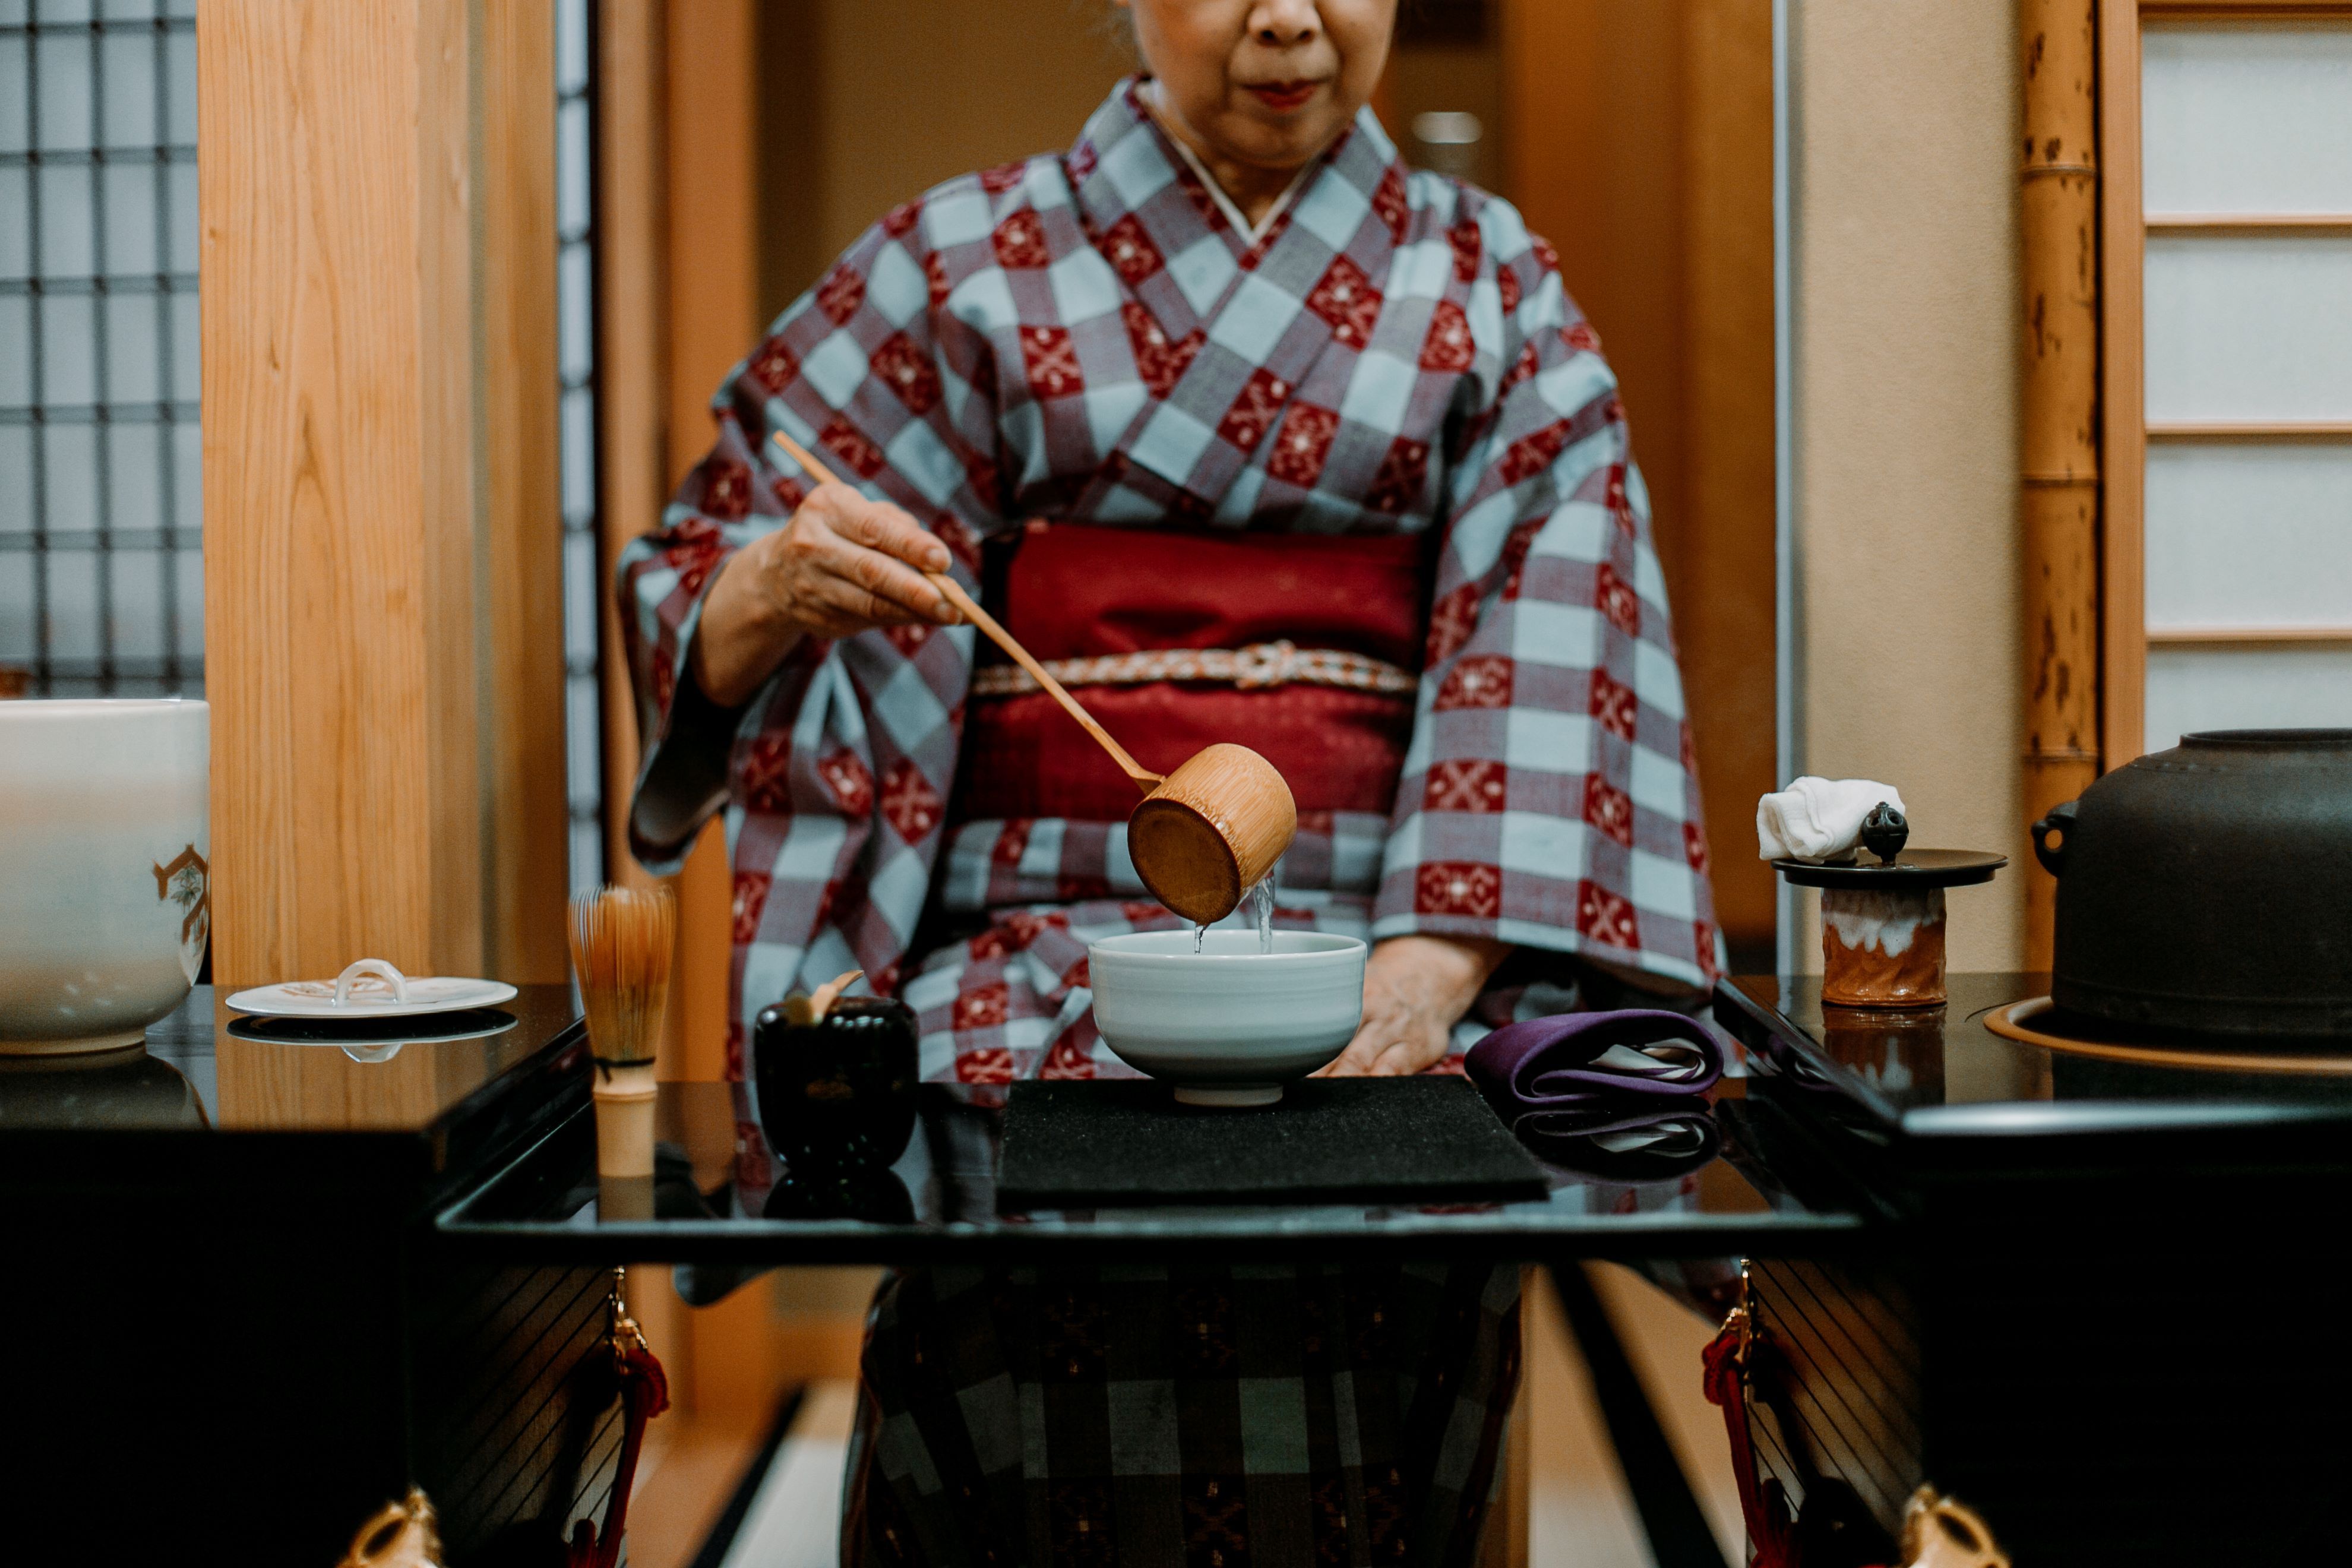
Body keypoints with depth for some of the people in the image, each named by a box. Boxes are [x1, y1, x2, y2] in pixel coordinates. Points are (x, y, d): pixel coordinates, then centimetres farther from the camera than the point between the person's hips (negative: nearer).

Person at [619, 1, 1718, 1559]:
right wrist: (780, 593, -19)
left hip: (1383, 950, 1)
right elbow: (703, 601, 7)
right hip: (1046, 937, 0)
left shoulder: (1494, 288, 14)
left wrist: (1437, 960, -18)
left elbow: (1550, 639, -1)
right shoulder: (972, 262, 11)